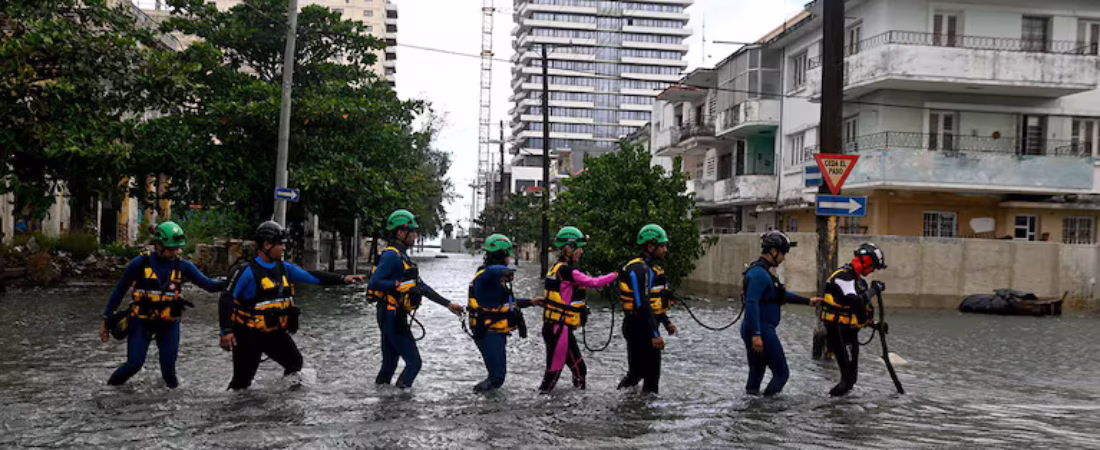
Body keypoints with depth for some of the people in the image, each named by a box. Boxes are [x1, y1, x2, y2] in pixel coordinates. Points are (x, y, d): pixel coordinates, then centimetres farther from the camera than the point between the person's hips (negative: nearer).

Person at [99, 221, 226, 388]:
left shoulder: (183, 267, -4)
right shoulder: (140, 264, -9)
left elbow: (209, 285, -10)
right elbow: (120, 291, 1)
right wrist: (106, 319, 2)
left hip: (169, 324, 2)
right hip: (141, 322, -2)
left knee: (169, 364, -2)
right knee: (135, 363, -6)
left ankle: (171, 380, 34)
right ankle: (114, 383, 27)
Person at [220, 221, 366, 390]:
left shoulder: (284, 268, 2)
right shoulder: (248, 272, -18)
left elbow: (312, 276, 2)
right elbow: (227, 300, -15)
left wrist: (343, 279, -6)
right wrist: (226, 331, -22)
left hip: (275, 332, 6)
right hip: (249, 335, -6)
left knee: (295, 363, 9)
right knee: (242, 379, 0)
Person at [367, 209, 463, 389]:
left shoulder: (402, 257, 19)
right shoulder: (391, 255, -13)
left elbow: (421, 286, 21)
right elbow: (373, 283, -21)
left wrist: (447, 304, 20)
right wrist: (400, 285, -27)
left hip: (393, 318, 10)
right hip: (392, 318, -10)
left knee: (389, 364, 12)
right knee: (414, 362, -5)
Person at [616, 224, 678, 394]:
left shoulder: (652, 267, 14)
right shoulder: (639, 270, -20)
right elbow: (642, 305, -26)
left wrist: (666, 322, 22)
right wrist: (654, 334, -27)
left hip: (649, 325, 10)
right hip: (638, 327, -10)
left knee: (652, 370, 17)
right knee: (637, 371, -5)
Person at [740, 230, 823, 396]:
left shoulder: (764, 272, 16)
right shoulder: (759, 273, -17)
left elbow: (782, 295, 28)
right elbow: (752, 304, -24)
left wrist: (808, 301, 30)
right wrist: (756, 334, -27)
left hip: (760, 330, 10)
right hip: (761, 331, -10)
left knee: (756, 372, 12)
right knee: (781, 373, -1)